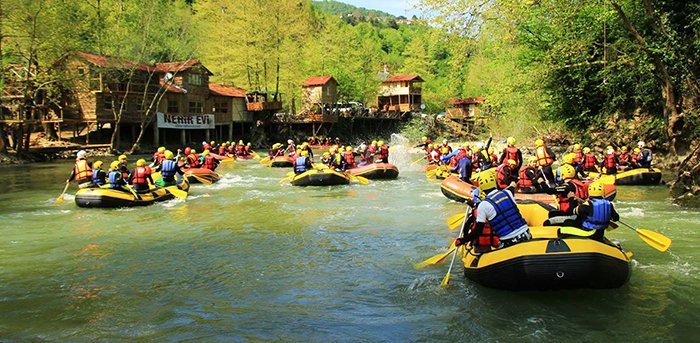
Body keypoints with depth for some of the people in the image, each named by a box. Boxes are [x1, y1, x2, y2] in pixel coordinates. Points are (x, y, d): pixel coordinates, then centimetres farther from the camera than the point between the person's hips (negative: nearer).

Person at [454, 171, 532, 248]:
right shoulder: (507, 193, 5)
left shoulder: (483, 205, -9)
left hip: (509, 242, -5)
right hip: (526, 235, 5)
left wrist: (462, 240, 7)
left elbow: (478, 231, -7)